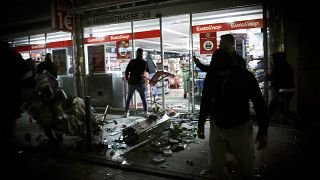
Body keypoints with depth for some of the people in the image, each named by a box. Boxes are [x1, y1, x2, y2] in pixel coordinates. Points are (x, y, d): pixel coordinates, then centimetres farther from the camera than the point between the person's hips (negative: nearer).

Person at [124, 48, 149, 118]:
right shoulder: (144, 63, -2)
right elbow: (149, 71, 10)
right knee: (144, 99, 7)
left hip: (131, 83, 1)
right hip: (141, 83, -1)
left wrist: (127, 78, 14)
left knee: (129, 98, 15)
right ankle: (146, 113, 1)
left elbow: (127, 70, 1)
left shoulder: (132, 61, -1)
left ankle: (126, 112, 18)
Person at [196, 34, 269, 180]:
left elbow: (259, 104, -9)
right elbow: (206, 101, 8)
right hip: (217, 127, 3)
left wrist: (263, 131, -10)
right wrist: (201, 123, 12)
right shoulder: (211, 77, -5)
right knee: (216, 165, 8)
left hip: (240, 128, -2)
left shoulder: (246, 76, -14)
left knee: (246, 168, 6)